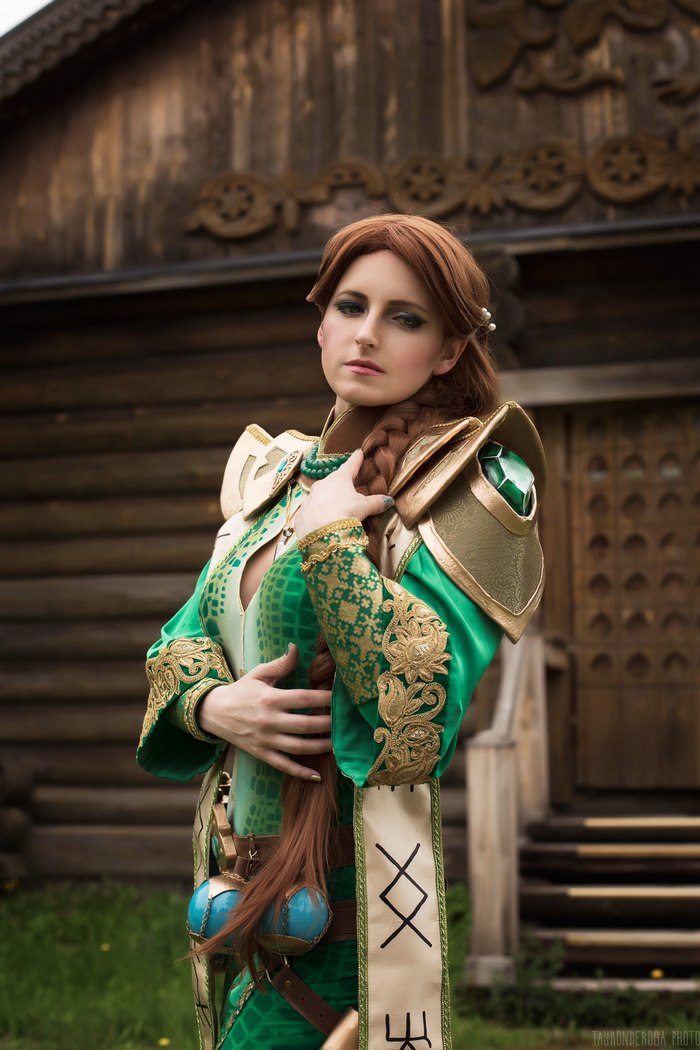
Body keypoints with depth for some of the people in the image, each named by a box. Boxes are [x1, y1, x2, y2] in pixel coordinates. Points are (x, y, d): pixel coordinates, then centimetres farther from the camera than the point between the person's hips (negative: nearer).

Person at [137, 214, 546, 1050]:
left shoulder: (469, 490, -9)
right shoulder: (274, 476, 11)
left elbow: (421, 703, -21)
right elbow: (186, 636, 12)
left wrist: (328, 537, -17)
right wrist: (213, 704, -9)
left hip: (343, 882, -6)